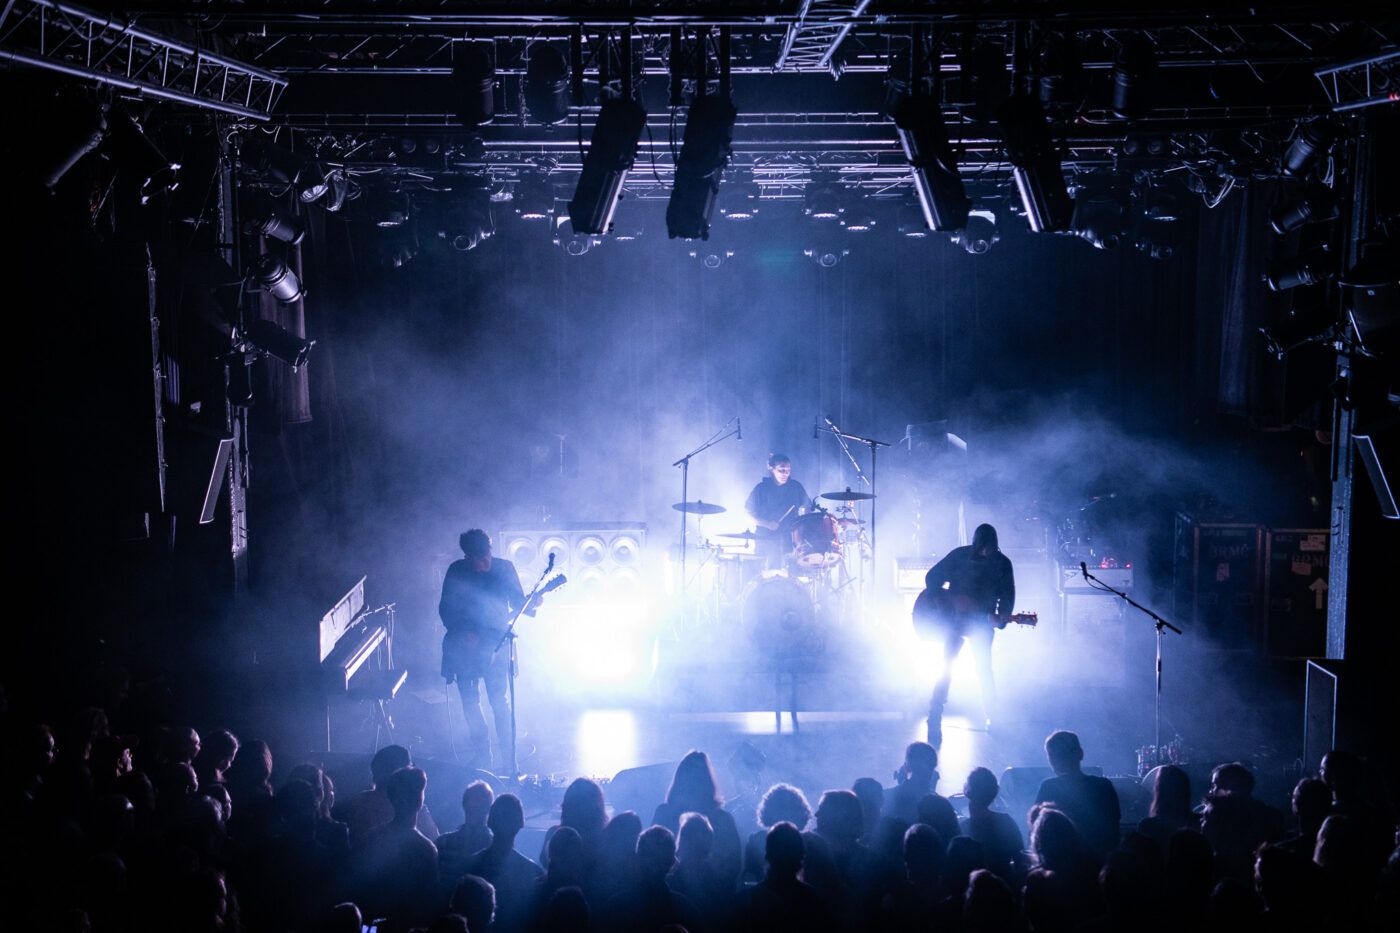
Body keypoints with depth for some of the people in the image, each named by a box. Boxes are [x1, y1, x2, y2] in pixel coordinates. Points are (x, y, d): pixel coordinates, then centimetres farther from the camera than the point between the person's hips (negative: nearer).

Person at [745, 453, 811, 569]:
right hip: (767, 539, -2)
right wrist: (766, 523, -12)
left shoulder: (796, 487, 8)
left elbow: (807, 507, 18)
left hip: (791, 537, 2)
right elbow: (749, 514, 3)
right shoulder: (761, 489, 1)